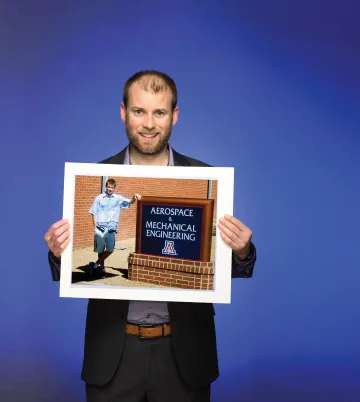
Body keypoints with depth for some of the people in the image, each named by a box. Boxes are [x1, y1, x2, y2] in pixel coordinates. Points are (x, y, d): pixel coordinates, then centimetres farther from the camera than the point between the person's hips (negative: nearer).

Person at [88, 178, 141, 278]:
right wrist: (95, 227, -4)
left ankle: (96, 264, 13)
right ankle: (102, 268, 20)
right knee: (100, 250, 6)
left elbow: (129, 202, -6)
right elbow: (94, 213, 3)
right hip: (100, 228, -1)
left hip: (111, 229, 2)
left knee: (110, 250, -3)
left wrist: (134, 197, -29)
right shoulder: (99, 198, 2)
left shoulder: (118, 198, 5)